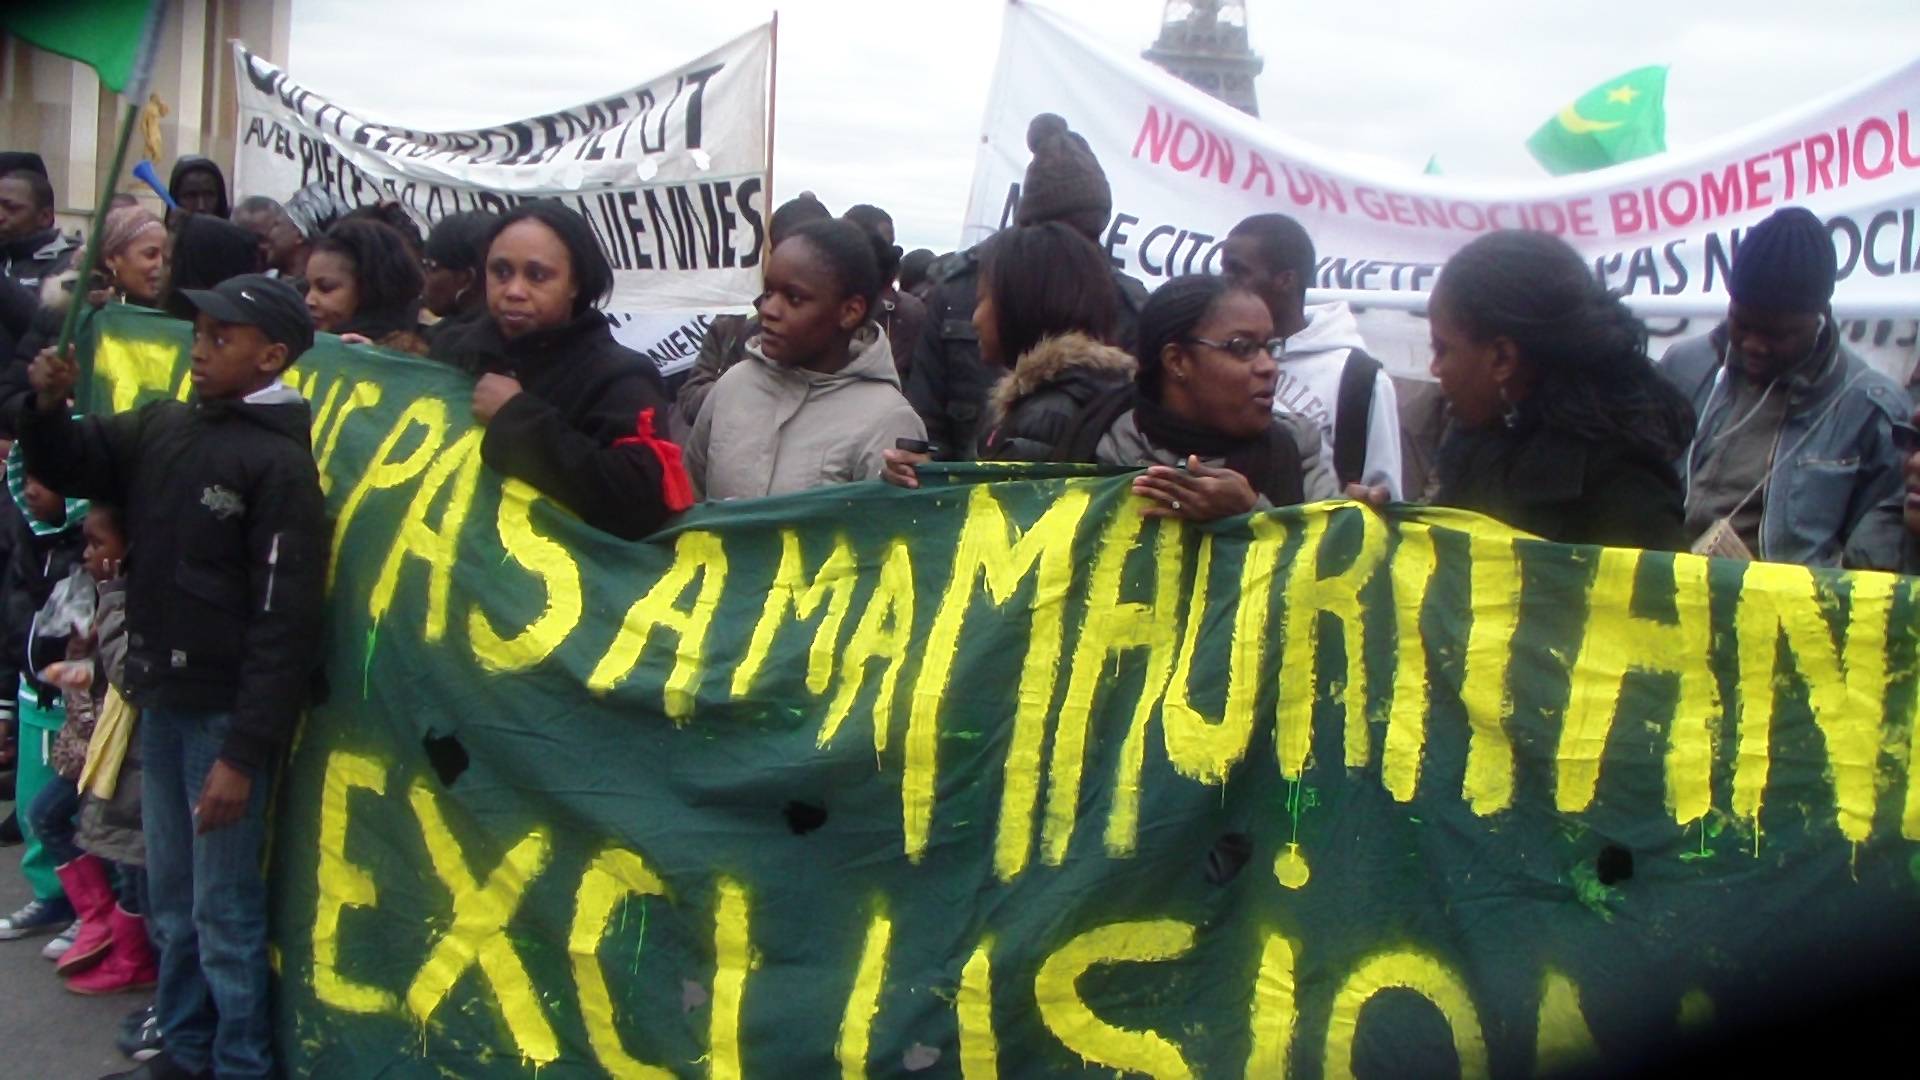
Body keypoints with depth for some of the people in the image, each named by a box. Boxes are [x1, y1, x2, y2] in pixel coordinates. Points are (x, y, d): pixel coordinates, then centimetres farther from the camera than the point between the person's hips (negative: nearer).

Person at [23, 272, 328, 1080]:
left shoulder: (279, 463, -15)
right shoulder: (161, 427, 6)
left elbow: (285, 622, -18)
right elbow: (68, 467, 21)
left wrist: (244, 752, -19)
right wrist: (47, 407, -2)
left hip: (226, 713, -7)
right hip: (158, 701, 7)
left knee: (226, 911, 4)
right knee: (170, 900, 19)